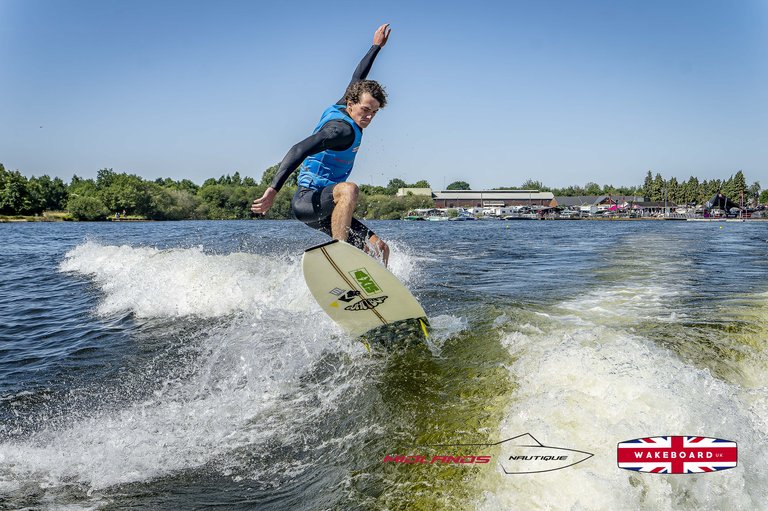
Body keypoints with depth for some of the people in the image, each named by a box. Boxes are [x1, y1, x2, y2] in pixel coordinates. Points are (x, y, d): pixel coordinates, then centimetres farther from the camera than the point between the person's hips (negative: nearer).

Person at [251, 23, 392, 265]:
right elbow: (299, 150, -30)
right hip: (307, 201, -9)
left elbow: (357, 79, 28)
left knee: (379, 249, -2)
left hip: (326, 209, 10)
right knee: (349, 189, -41)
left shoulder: (339, 109, 10)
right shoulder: (342, 128, -18)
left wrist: (376, 46, 39)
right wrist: (273, 190, -41)